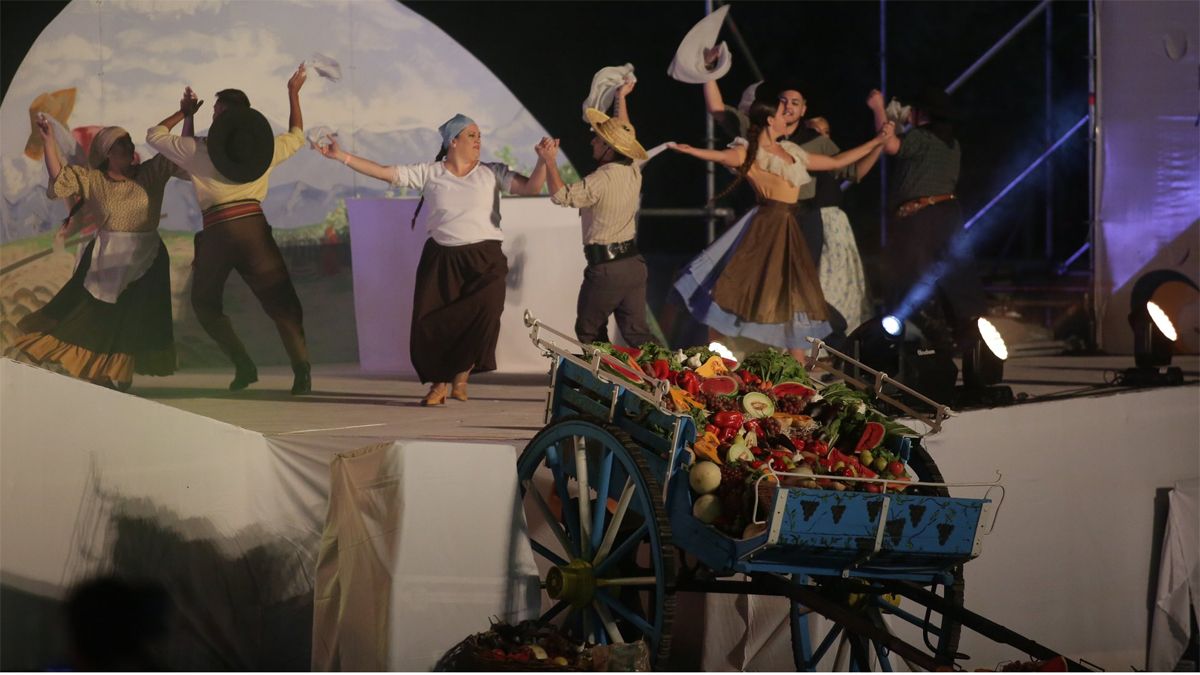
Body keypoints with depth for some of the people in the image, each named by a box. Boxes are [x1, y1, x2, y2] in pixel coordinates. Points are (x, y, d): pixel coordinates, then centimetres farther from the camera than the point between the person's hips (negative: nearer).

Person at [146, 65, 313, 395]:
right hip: (254, 226, 1)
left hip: (216, 232, -1)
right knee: (280, 301, 2)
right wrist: (293, 94, 42)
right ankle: (301, 364, -19)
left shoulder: (197, 149, 8)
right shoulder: (265, 145, 13)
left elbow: (154, 135, 23)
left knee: (205, 303, 17)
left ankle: (244, 365, 2)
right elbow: (296, 136, 35)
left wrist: (183, 113, 35)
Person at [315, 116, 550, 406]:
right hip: (441, 259, 1)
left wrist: (544, 160, -18)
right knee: (429, 324, -4)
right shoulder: (429, 173, 6)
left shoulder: (491, 173, 6)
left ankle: (461, 372, 9)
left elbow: (531, 187, -2)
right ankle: (439, 382, 21)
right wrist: (342, 157, -3)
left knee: (482, 314, -18)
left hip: (483, 259, -1)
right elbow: (384, 172, 3)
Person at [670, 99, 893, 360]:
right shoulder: (750, 152, -5)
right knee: (751, 291, -9)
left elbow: (836, 162, 25)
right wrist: (691, 151, -48)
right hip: (766, 228, -7)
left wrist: (877, 141, 27)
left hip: (788, 230, 7)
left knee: (794, 298, 7)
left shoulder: (791, 151, 18)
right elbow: (725, 156, -27)